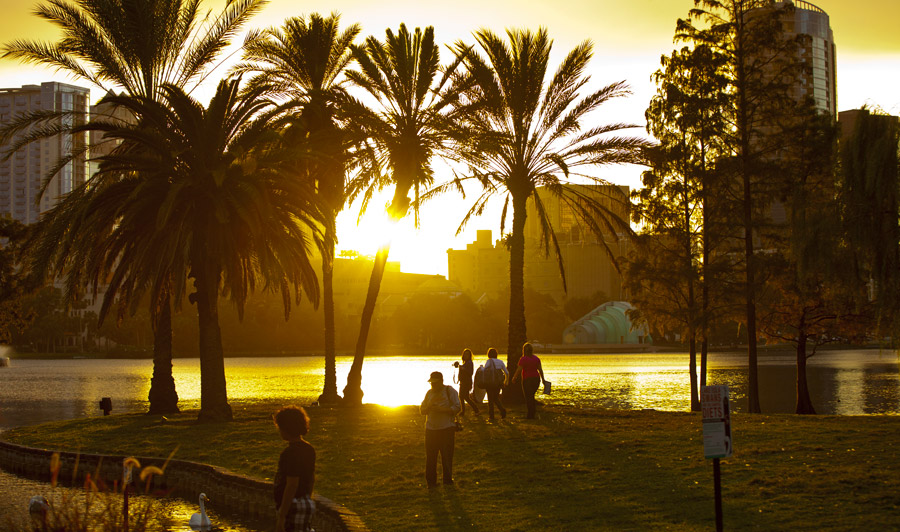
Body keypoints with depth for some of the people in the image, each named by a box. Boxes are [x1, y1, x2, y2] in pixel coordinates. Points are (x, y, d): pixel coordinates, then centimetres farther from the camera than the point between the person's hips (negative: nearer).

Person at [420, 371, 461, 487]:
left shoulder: (450, 391, -2)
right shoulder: (429, 393, 14)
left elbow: (457, 408, -10)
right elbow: (422, 410, 15)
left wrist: (440, 409, -18)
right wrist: (429, 406, -8)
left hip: (446, 429, -4)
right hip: (430, 429, 4)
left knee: (447, 457, -1)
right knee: (430, 457, 4)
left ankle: (448, 481, 11)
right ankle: (431, 482, 12)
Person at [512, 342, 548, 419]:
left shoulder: (523, 359, -13)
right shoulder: (536, 358, 3)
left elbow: (519, 370, -13)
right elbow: (540, 369, 5)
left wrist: (514, 378, 2)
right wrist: (543, 379, 14)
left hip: (527, 379, -5)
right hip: (536, 379, 5)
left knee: (528, 397, 3)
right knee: (531, 396, 21)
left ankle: (530, 415, 4)